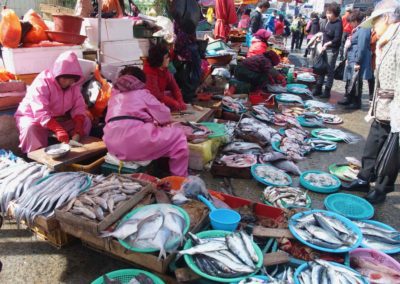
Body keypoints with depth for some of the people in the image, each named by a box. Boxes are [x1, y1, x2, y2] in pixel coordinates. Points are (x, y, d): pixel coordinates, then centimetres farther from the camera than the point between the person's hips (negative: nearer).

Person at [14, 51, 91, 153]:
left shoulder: (73, 85, -10)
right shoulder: (42, 83, -27)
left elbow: (79, 107, -13)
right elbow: (41, 113, -37)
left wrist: (78, 127, -32)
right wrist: (59, 130, -51)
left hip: (59, 118, 5)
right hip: (33, 116, -5)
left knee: (85, 122, -13)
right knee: (31, 128, -38)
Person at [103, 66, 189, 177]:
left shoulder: (115, 95, 27)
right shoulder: (141, 92, 11)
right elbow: (164, 115, 13)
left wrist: (149, 120, 32)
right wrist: (156, 121, 35)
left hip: (112, 146, 7)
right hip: (134, 143, -7)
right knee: (178, 136, 8)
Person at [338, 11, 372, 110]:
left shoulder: (363, 30, -16)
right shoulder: (358, 29, 15)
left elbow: (362, 47, -21)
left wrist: (358, 62, -22)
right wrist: (348, 59, 18)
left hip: (357, 61, -10)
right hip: (352, 60, 10)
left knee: (356, 83, -1)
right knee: (350, 81, 17)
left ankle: (356, 103, 9)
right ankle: (348, 99, 29)